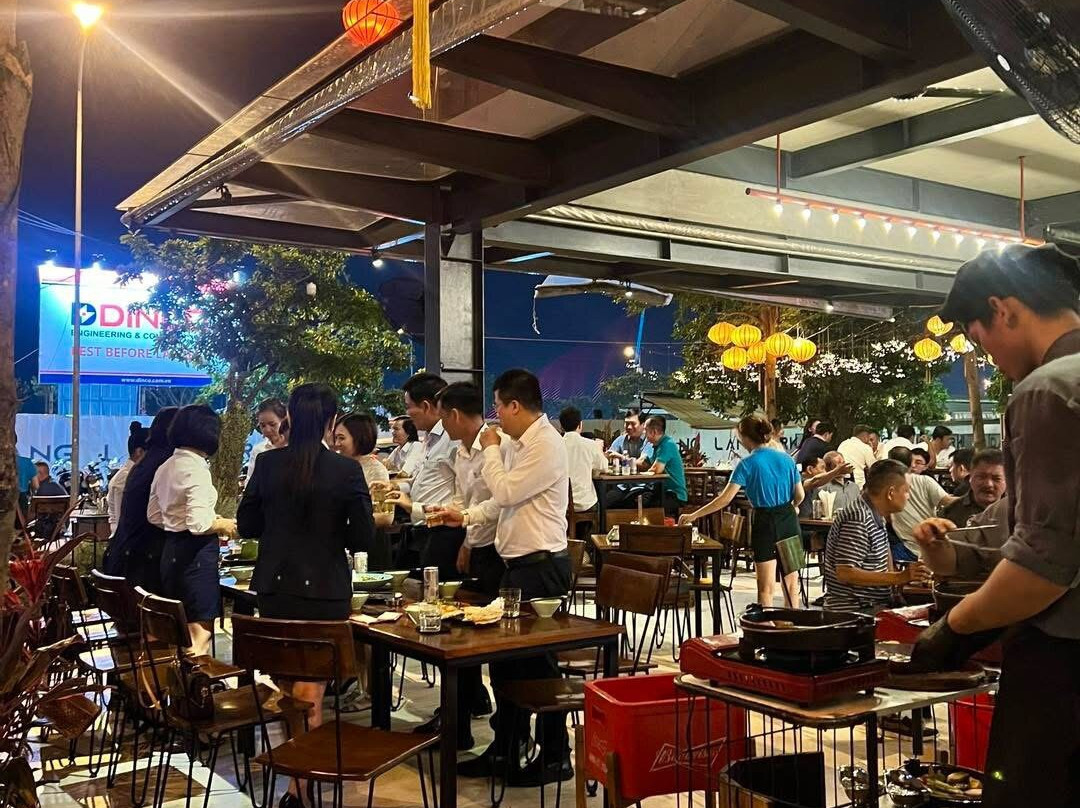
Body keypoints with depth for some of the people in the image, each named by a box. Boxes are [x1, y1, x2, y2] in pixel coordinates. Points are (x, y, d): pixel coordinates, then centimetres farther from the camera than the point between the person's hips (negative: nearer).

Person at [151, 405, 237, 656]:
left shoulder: (166, 467, 10)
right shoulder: (196, 469, -17)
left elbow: (154, 516, 18)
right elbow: (198, 523, -23)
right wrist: (223, 525, -6)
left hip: (171, 550, 9)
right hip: (196, 553, -9)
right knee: (200, 633, -4)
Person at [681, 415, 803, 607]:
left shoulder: (747, 464, -11)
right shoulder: (786, 459, 3)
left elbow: (725, 499, -16)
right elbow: (800, 495, 6)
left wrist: (693, 516, -12)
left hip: (766, 523, -4)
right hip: (789, 520, 4)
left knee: (766, 587, 4)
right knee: (791, 582, 14)